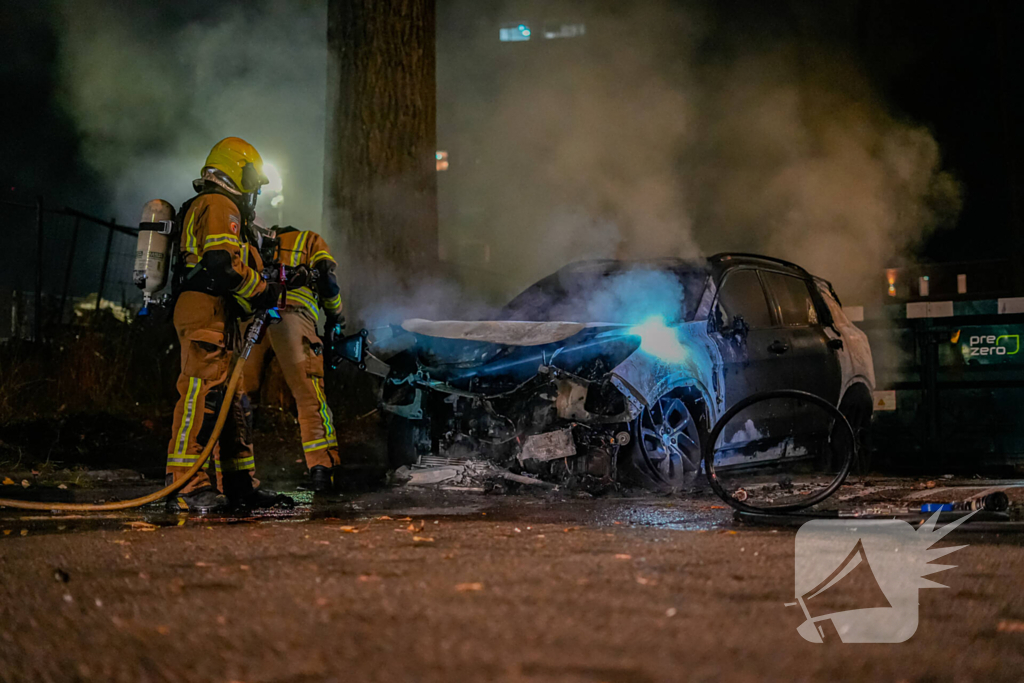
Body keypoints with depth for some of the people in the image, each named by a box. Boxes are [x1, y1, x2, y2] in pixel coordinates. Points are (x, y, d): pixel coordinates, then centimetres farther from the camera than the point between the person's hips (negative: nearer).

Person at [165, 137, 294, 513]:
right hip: (207, 312, -11)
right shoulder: (220, 206, -5)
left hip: (216, 318, 11)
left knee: (233, 399, 11)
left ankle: (238, 482, 16)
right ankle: (186, 486, -22)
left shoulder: (205, 207, 29)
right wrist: (266, 292, -10)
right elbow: (222, 264, -19)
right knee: (204, 391, -17)